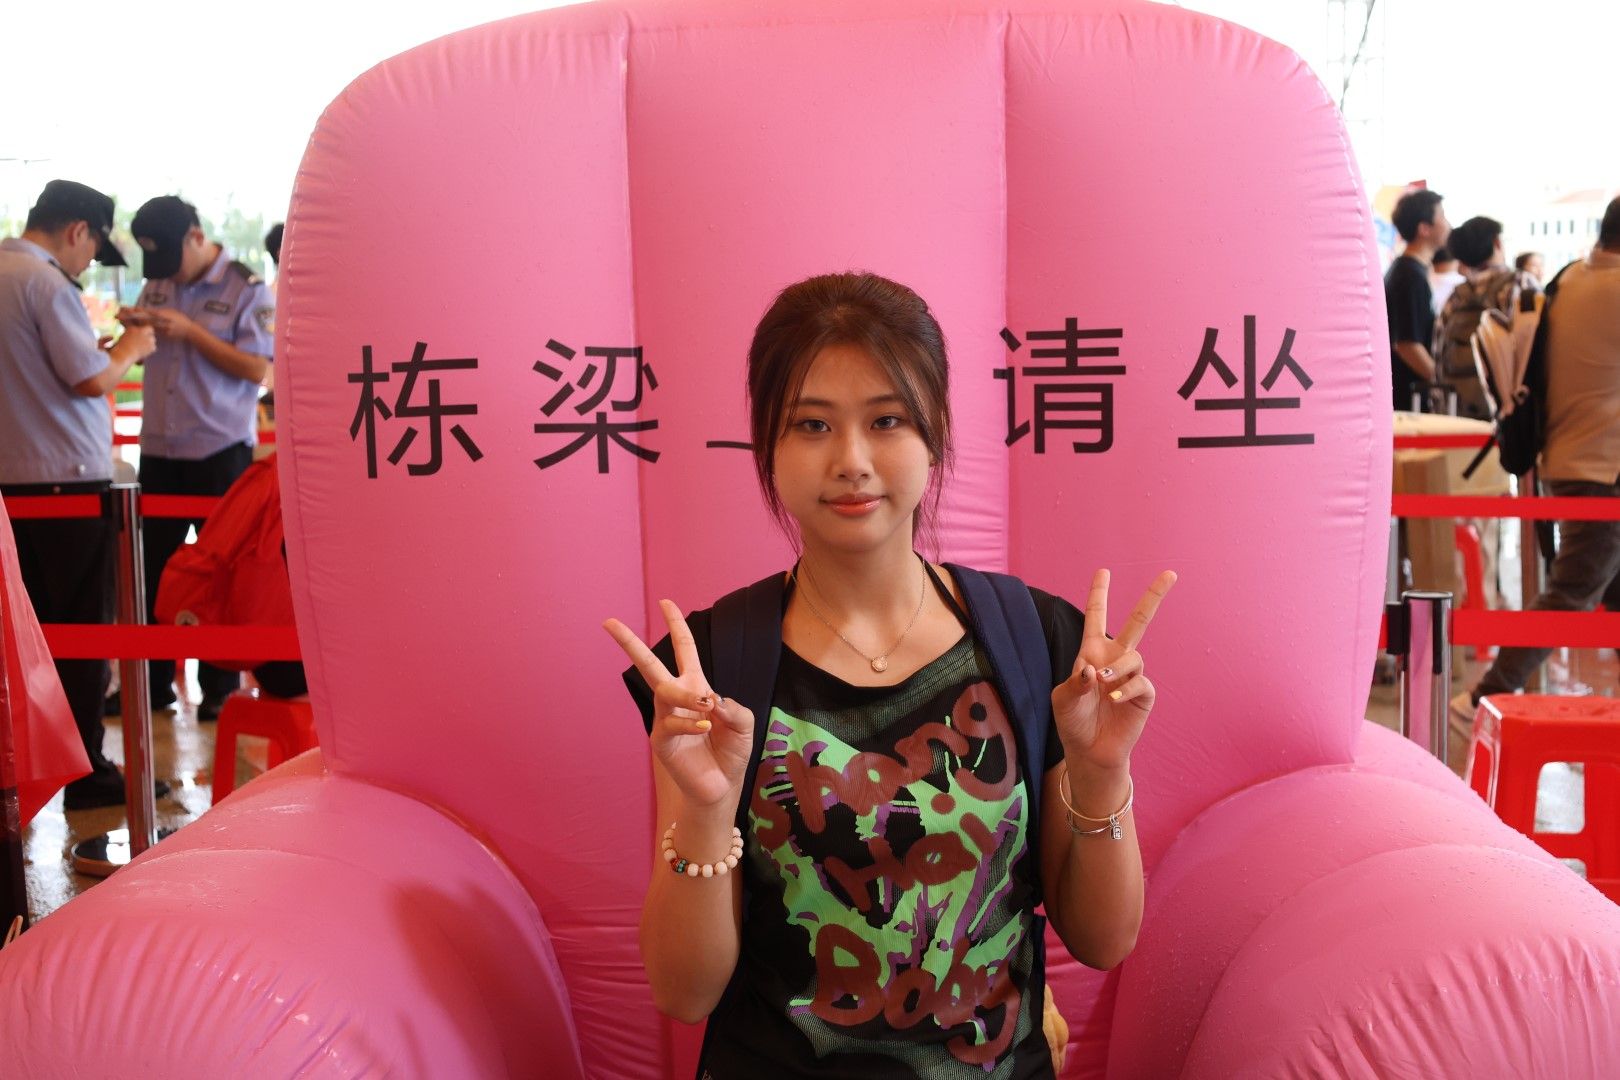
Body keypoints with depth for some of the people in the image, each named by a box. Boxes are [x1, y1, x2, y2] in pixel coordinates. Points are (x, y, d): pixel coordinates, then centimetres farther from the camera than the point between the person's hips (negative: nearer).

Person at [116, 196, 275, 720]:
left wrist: (189, 331, -19)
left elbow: (259, 368, -15)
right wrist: (136, 327, -4)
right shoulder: (156, 284, 9)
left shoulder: (247, 289, -8)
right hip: (159, 448, 6)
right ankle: (152, 681, 20)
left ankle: (220, 688, 13)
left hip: (220, 452, -5)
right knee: (154, 567, 10)